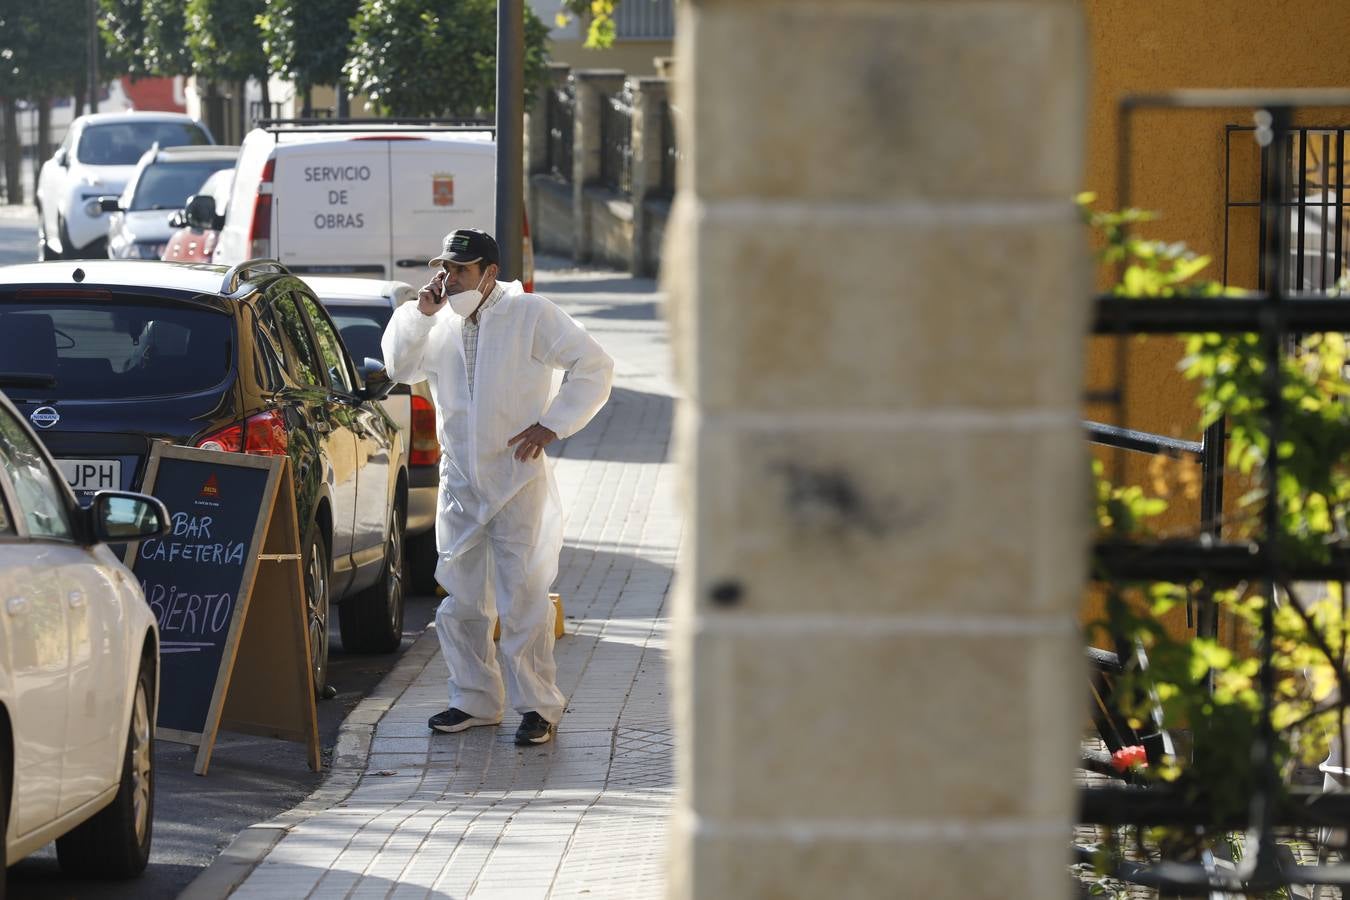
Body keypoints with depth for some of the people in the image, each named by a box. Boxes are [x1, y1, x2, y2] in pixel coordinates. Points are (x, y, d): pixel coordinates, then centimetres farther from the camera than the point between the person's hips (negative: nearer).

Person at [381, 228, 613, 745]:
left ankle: (538, 706, 0)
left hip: (516, 478, -6)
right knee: (461, 598, 9)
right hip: (460, 481, 6)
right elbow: (400, 367, 9)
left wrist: (552, 425, -13)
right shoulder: (440, 323, 9)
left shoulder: (530, 315, -8)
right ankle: (475, 701, 19)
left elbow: (594, 367, -7)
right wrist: (419, 313, -3)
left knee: (523, 599, -6)